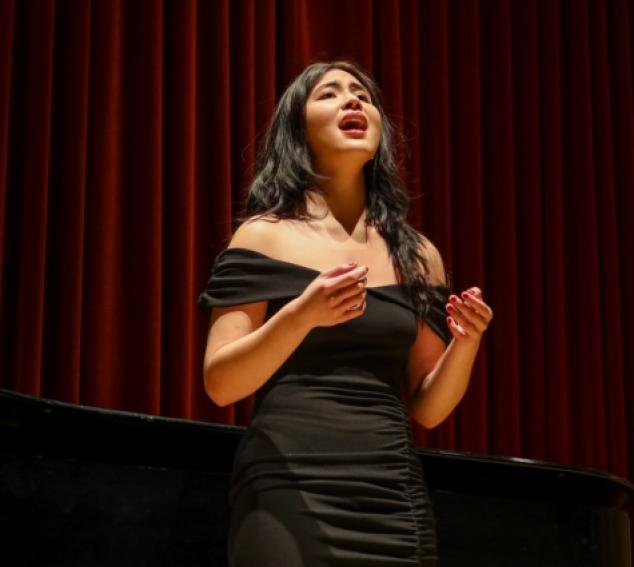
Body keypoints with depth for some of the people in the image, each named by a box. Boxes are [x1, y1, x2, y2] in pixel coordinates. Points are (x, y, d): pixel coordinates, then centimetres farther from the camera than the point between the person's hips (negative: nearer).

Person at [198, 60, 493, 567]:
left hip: (395, 496, 4)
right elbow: (220, 385, -5)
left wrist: (466, 342, -6)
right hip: (291, 491, -3)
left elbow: (426, 409, 13)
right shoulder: (265, 236, 2)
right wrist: (301, 316, -20)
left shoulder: (417, 255, 12)